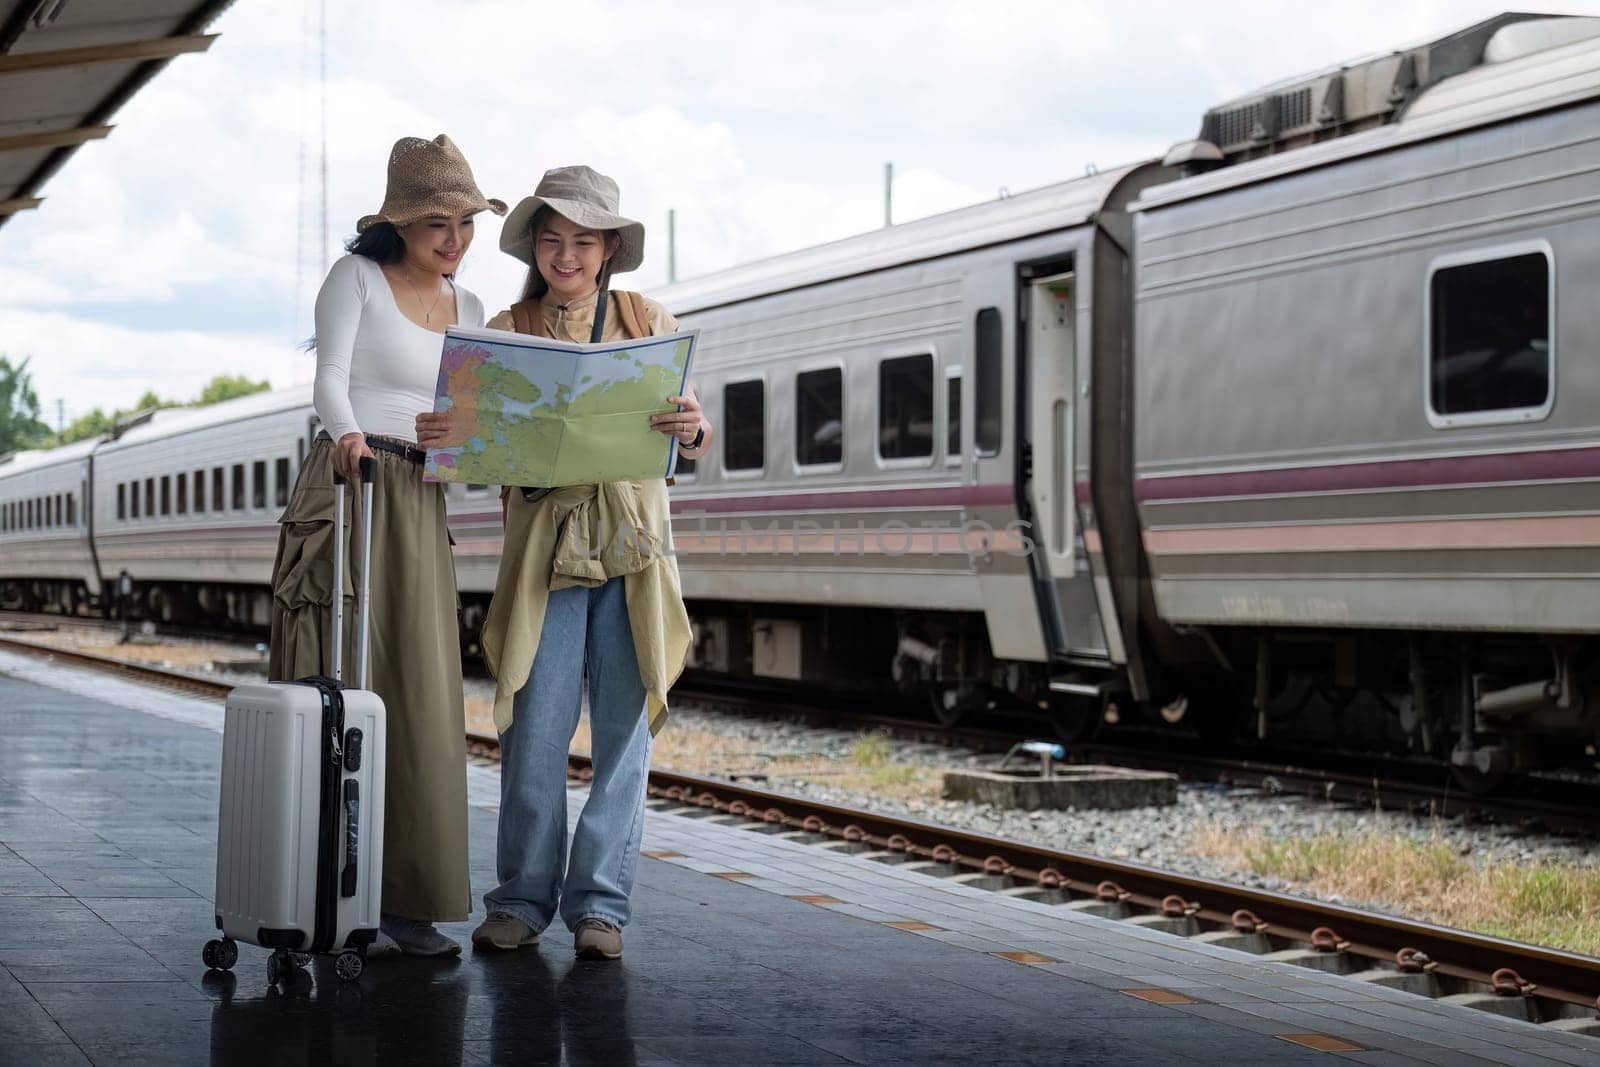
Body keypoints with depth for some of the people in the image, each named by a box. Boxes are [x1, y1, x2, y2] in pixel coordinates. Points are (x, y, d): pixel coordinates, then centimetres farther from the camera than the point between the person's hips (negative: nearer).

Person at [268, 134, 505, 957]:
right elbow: (330, 378, -8)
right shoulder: (357, 277, 3)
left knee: (417, 693, -1)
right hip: (347, 486, -5)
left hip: (420, 504, 5)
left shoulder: (466, 308, 19)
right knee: (338, 687, -8)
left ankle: (405, 896, 0)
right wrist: (346, 433, -28)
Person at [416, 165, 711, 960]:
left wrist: (691, 429, -21)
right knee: (535, 729, -3)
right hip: (543, 547, -1)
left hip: (632, 544, 1)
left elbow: (691, 444, 3)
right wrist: (440, 440, -24)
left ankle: (599, 903, 9)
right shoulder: (505, 333, 6)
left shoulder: (649, 323, 7)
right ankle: (522, 900, 9)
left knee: (624, 728, 1)